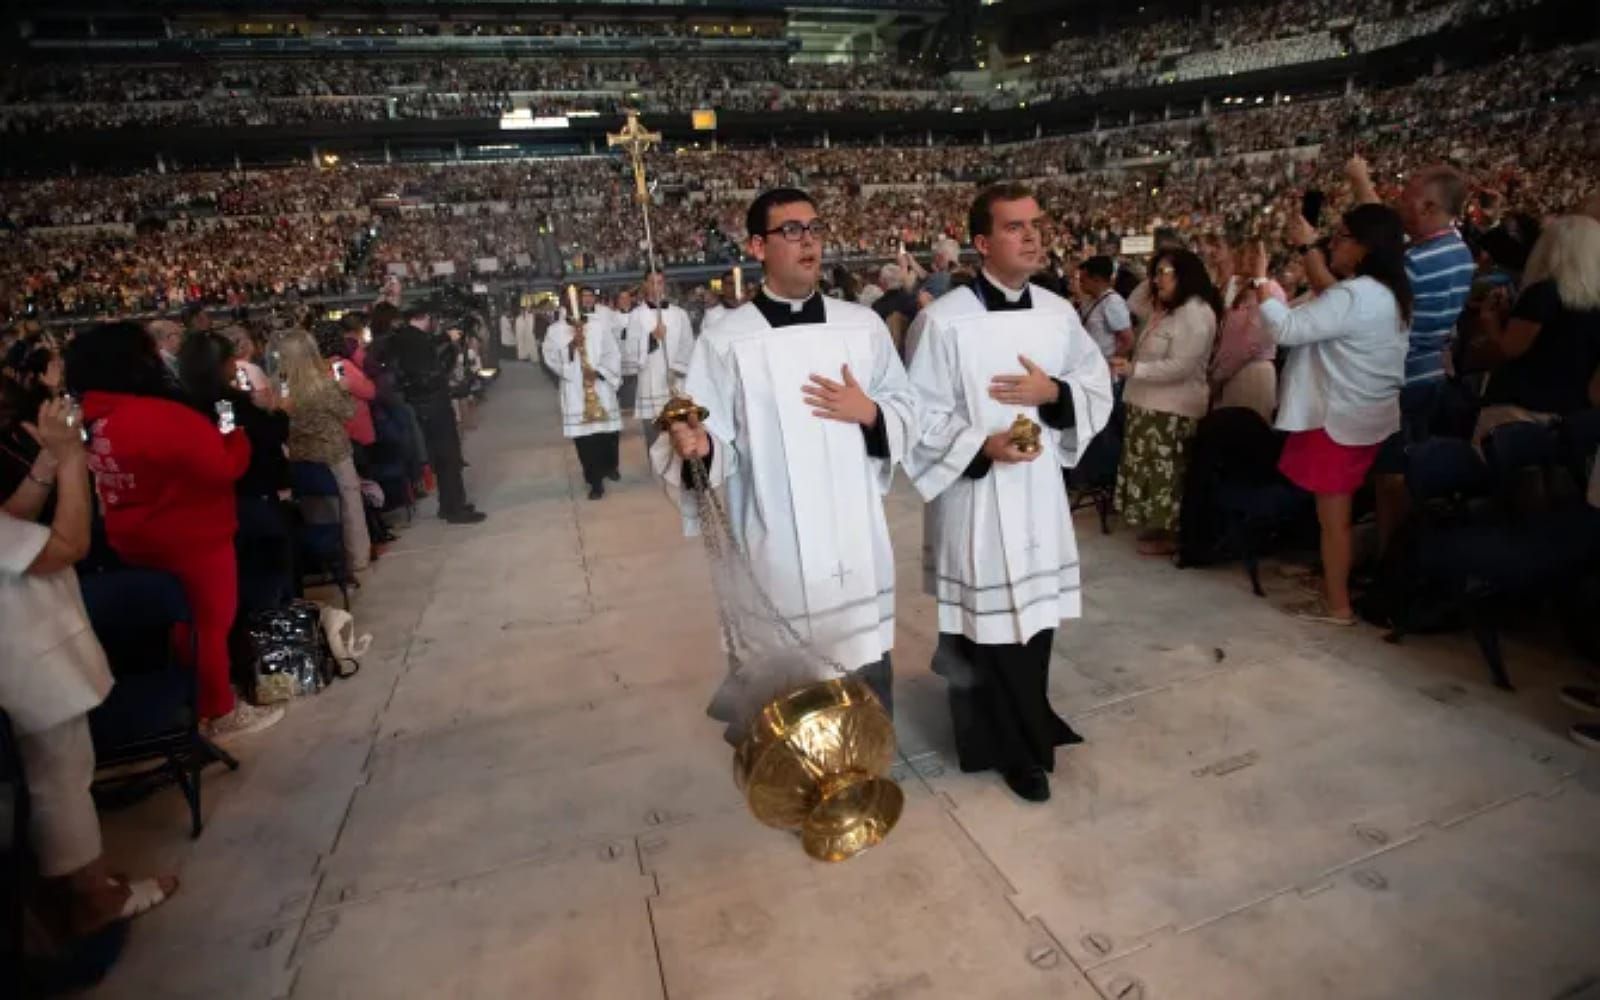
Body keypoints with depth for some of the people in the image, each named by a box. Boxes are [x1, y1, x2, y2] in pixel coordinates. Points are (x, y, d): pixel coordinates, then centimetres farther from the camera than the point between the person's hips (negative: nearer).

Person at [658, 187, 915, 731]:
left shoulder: (863, 325, 5)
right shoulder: (724, 341, -6)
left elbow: (907, 409, 11)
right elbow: (714, 445, -8)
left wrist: (870, 414, -9)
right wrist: (696, 447, -30)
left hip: (856, 542, 3)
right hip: (775, 552, -3)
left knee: (868, 677, 17)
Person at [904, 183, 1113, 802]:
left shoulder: (1059, 314, 4)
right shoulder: (946, 320, -11)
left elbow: (1100, 391, 10)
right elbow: (920, 416, -9)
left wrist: (1053, 393, -10)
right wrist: (981, 445, -22)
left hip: (1040, 489, 5)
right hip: (974, 495, -5)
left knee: (1036, 616, 15)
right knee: (985, 623, 4)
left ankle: (1026, 732, 38)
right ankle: (1010, 746, 26)